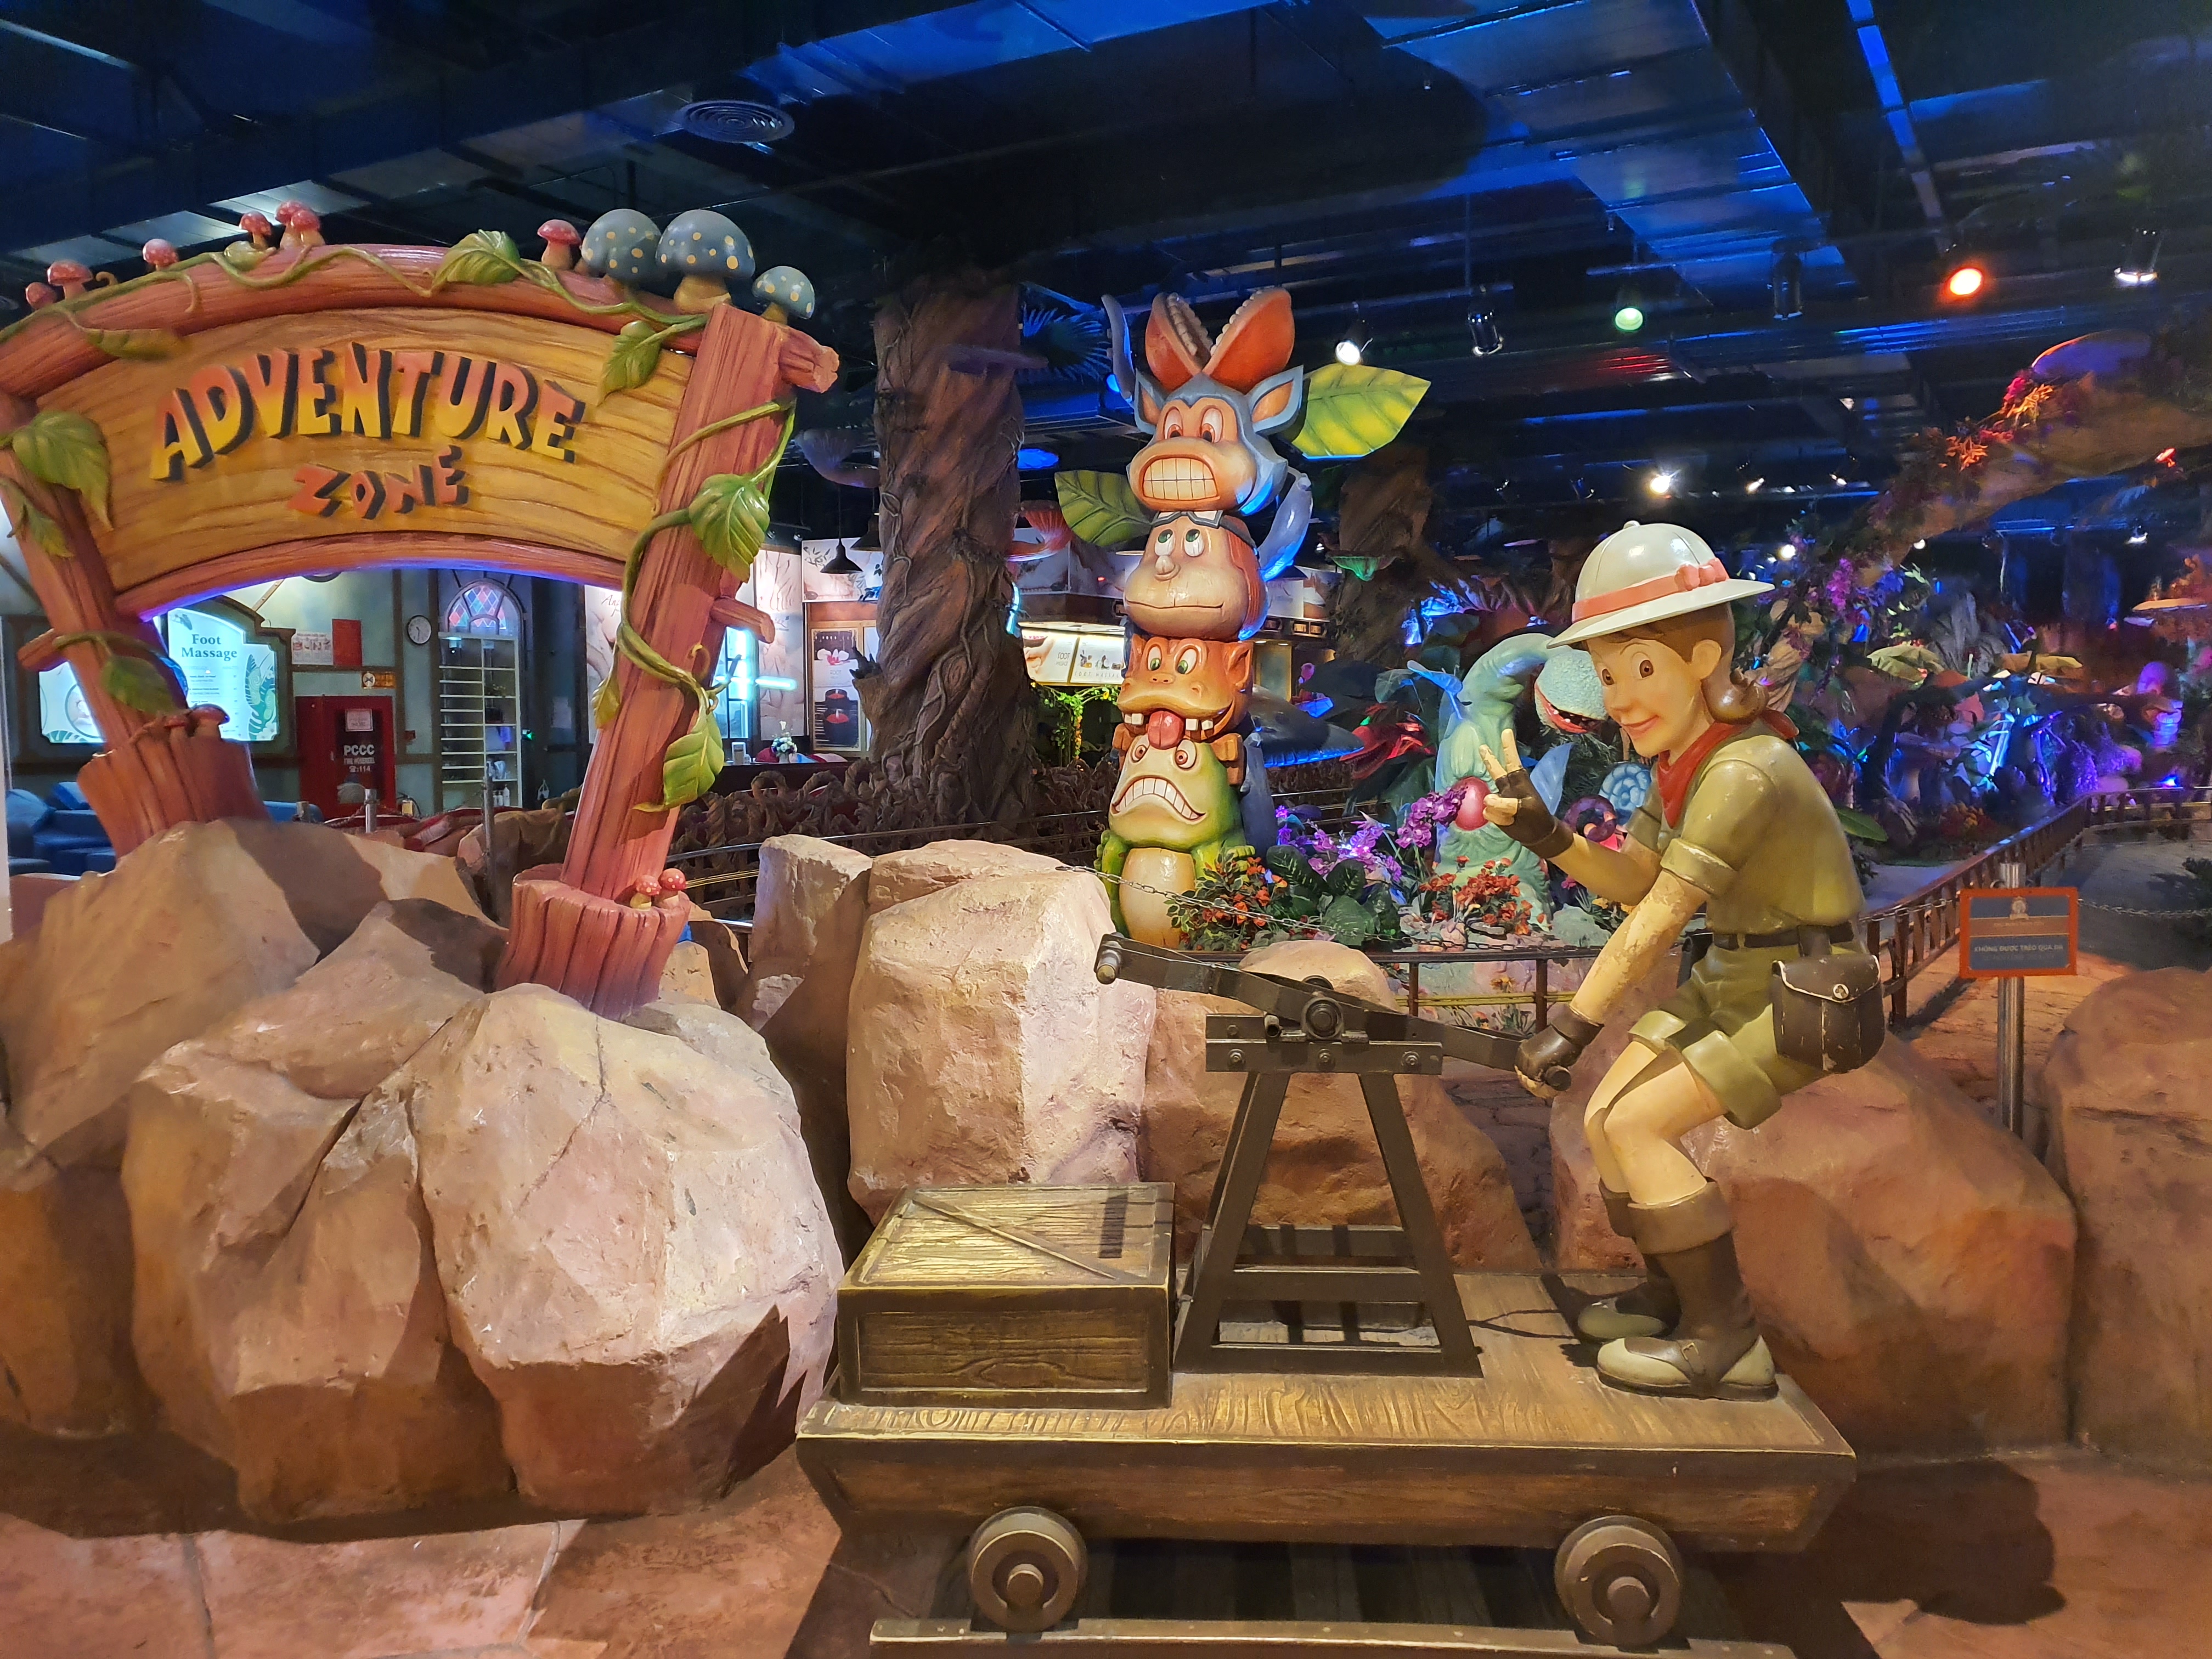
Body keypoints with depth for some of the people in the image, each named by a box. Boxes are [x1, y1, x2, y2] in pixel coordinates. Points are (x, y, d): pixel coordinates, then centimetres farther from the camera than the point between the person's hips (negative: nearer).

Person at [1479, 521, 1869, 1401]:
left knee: (1635, 1126, -17)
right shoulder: (1685, 761, 4)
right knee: (1603, 1119, 4)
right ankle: (1671, 1294, 26)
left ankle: (1727, 1339, -4)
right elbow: (1632, 878, 7)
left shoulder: (1744, 773, -25)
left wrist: (1573, 1024, -29)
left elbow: (1657, 920, -29)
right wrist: (1544, 833, -8)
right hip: (1729, 980, 9)